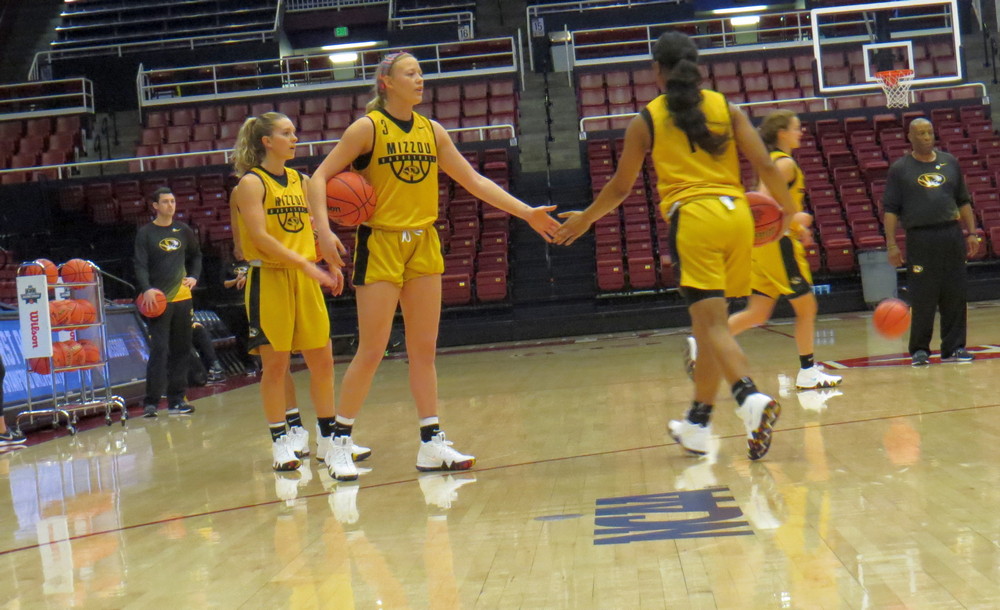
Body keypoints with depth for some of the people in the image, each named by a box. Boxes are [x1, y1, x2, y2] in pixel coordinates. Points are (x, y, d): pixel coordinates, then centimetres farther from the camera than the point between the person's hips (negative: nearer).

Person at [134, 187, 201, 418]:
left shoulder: (183, 231, 11)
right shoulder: (146, 233, -1)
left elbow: (196, 256, 24)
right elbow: (140, 265, -9)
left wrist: (194, 277, 6)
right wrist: (146, 289, -24)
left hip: (182, 298, 5)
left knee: (181, 350, 8)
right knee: (159, 350, -11)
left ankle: (176, 400, 15)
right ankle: (151, 402, -8)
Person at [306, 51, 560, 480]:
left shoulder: (431, 131, 9)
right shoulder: (367, 128, -6)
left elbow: (473, 181, 13)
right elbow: (320, 178, -9)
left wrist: (526, 212, 10)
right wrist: (323, 229, -23)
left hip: (424, 247, 5)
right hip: (380, 246, -5)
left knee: (424, 350, 7)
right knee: (371, 351, -6)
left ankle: (432, 444, 12)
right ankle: (338, 440, 6)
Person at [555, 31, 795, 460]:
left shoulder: (646, 121, 6)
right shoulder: (726, 107, 12)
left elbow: (620, 187, 13)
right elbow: (764, 165, 4)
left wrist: (584, 219, 29)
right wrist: (790, 212, 17)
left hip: (693, 219, -4)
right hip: (736, 214, 4)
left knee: (712, 324, -8)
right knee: (709, 322, 15)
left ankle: (751, 398, -34)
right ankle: (697, 424, 24)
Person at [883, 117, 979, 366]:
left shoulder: (950, 162, 13)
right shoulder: (900, 169, 3)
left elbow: (964, 201, 17)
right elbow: (890, 209, 1)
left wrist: (971, 233, 8)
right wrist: (892, 244, -8)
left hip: (952, 235, 3)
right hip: (919, 239, -3)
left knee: (955, 296, 3)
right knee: (922, 299, -2)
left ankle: (954, 347, 11)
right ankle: (919, 350, 8)